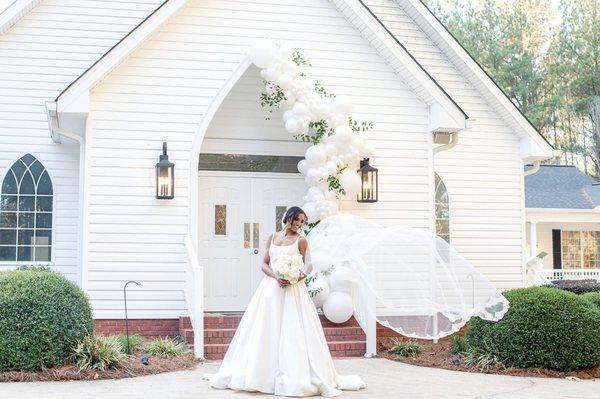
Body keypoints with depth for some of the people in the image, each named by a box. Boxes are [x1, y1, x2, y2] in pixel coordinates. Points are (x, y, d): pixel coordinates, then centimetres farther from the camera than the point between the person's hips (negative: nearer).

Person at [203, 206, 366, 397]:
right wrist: (276, 276, -11)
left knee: (292, 332, -6)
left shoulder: (301, 240, 1)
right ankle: (261, 373, 14)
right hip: (270, 287, 3)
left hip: (292, 290, -3)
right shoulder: (272, 237, 10)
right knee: (266, 332, 5)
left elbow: (305, 269, 1)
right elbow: (264, 264, 8)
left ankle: (295, 375, 1)